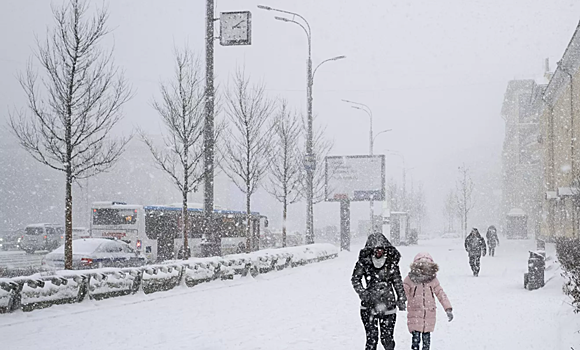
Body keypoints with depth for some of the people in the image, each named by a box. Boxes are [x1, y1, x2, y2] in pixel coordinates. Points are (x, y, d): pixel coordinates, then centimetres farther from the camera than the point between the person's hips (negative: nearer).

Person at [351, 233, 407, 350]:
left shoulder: (392, 262, 0)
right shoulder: (363, 262, -6)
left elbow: (398, 281, 12)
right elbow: (355, 279, 3)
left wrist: (401, 299, 12)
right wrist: (363, 294, -9)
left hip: (388, 305, 1)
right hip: (369, 306, -1)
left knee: (387, 338, 4)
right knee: (372, 338, -3)